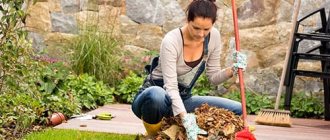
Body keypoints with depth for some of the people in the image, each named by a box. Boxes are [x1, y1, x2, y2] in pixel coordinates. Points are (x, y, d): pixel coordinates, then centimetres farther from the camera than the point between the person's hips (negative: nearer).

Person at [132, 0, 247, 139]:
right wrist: (186, 119, -43)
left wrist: (233, 69, -20)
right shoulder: (171, 41, -26)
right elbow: (171, 87, -31)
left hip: (182, 99, 6)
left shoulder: (214, 36, -8)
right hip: (154, 97, -6)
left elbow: (213, 77, 1)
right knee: (156, 94, -44)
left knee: (237, 110, -9)